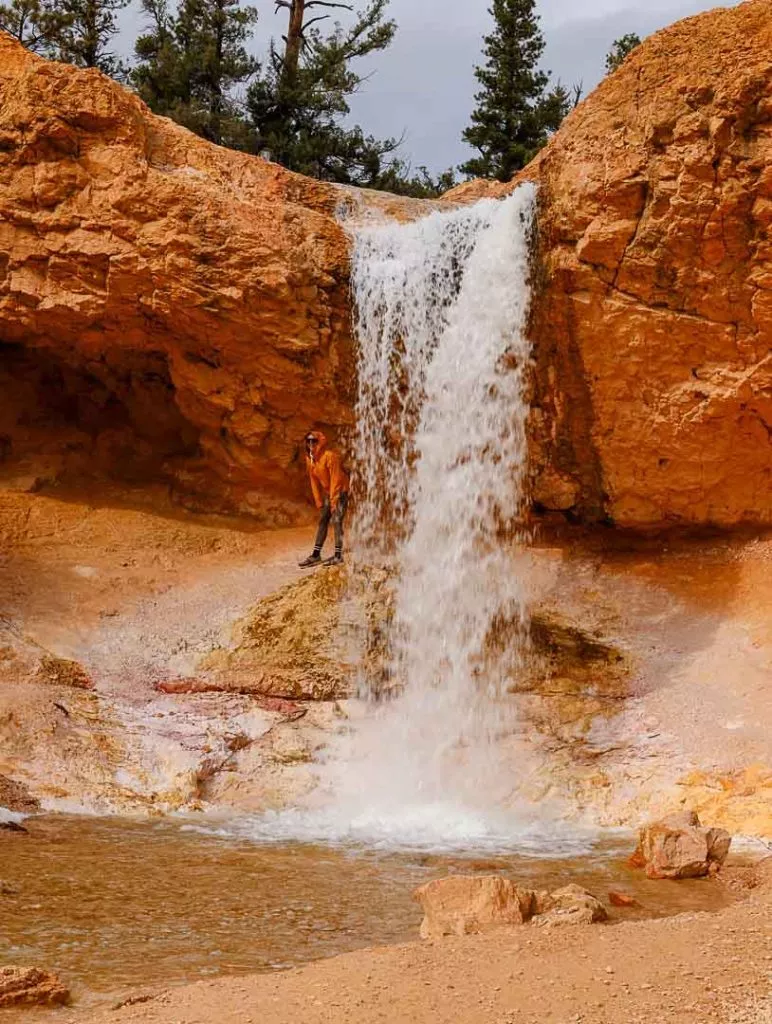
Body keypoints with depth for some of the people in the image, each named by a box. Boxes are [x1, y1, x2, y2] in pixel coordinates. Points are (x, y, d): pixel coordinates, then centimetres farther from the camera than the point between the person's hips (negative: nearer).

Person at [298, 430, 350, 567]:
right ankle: (316, 554, 9)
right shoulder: (309, 459, 3)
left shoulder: (330, 456, -21)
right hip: (327, 492, 8)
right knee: (322, 521, 7)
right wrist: (318, 501, 7)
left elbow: (336, 479, -21)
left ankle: (338, 555, -14)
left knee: (336, 521, -14)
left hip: (340, 491, -8)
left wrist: (334, 501, -21)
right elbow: (314, 481, 9)